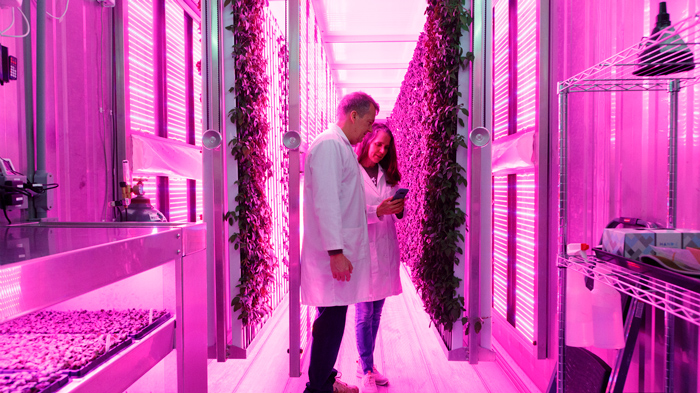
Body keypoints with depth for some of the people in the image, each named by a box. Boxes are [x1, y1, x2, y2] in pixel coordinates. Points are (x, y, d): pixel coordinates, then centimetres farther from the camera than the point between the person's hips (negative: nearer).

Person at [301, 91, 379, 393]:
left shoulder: (342, 147, 19)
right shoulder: (329, 144, -12)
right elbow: (325, 202, -21)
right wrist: (336, 252, -23)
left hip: (341, 249, 10)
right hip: (333, 252, -10)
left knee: (333, 318, 15)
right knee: (331, 318, -3)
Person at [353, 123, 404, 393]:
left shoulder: (387, 175, 14)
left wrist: (398, 209, -5)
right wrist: (378, 211, -24)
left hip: (385, 249, 6)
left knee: (376, 312, 11)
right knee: (364, 314, -1)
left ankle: (367, 364, 23)